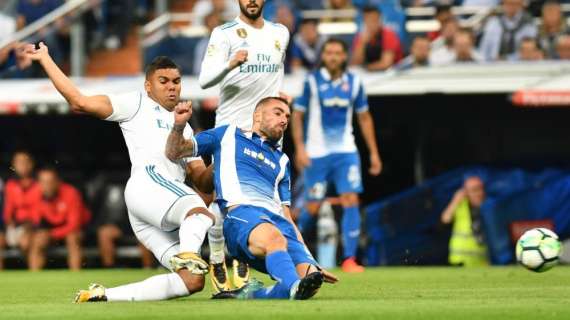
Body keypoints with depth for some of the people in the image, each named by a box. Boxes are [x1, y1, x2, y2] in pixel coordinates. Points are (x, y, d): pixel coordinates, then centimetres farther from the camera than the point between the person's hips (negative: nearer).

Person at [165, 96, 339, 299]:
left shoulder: (281, 161, 35)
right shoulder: (228, 135, 25)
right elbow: (174, 153, 21)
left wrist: (313, 264, 21)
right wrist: (178, 125, -1)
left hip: (277, 220, 5)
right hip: (241, 213, -5)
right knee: (273, 237, -42)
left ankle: (251, 293, -30)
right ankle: (294, 286, -65)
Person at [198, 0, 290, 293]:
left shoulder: (280, 34, 10)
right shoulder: (224, 34, -6)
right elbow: (205, 80, -18)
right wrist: (230, 64, -36)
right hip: (231, 126, -3)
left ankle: (243, 259, 14)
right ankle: (216, 261, 13)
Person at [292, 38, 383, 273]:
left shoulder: (353, 82, 3)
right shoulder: (312, 81, -5)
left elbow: (364, 117, 12)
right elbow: (297, 115, -1)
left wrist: (374, 152, 10)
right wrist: (300, 148, -11)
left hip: (345, 151, 2)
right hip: (316, 154, -2)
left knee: (351, 201, -12)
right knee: (313, 207, 1)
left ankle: (349, 259, -11)